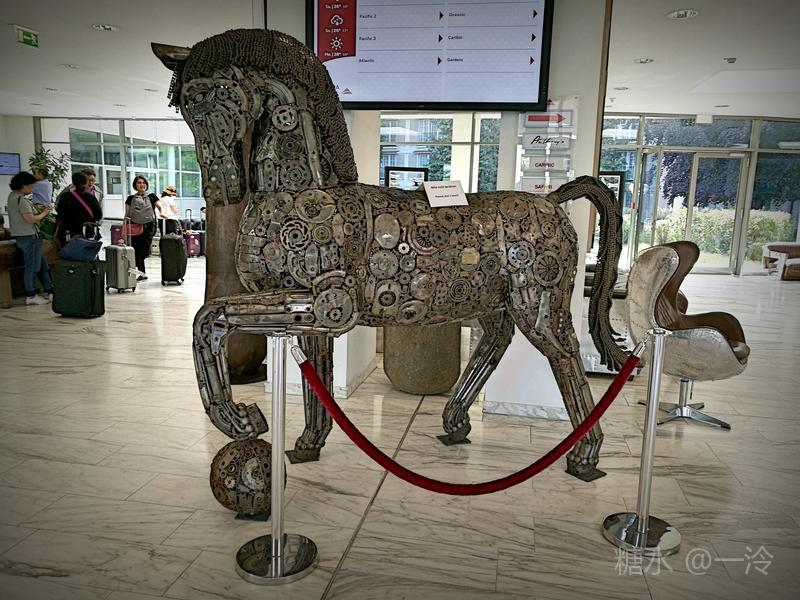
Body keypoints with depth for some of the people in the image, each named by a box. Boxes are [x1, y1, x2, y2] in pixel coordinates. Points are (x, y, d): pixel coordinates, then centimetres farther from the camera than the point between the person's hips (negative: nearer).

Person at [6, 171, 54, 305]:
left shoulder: (12, 196, 12)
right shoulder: (21, 199, -18)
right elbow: (31, 219, -23)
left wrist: (39, 211, 9)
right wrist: (44, 213, -8)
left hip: (21, 236, 10)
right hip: (28, 237, -10)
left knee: (42, 264, 15)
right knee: (32, 266, -2)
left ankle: (49, 290, 20)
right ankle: (31, 296, 6)